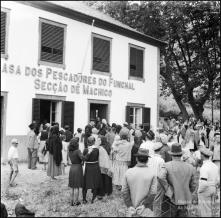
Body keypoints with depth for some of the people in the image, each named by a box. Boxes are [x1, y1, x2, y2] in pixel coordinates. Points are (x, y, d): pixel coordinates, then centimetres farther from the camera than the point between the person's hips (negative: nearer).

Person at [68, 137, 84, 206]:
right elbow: (82, 158, -30)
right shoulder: (78, 151, -16)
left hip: (72, 168, 7)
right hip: (78, 168, -7)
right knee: (77, 187, 1)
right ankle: (75, 202, 6)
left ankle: (72, 201, 23)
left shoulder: (70, 151, 5)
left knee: (73, 186, 17)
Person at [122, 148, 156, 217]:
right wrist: (144, 205, -9)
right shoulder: (151, 173, -11)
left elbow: (124, 191, -6)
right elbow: (152, 193, -14)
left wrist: (130, 206, -4)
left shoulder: (128, 172, -7)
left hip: (132, 208, 2)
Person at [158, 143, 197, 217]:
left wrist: (168, 191, -15)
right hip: (184, 203, 3)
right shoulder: (190, 167, 3)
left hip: (171, 201, -3)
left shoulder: (167, 166, -8)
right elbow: (193, 186, 8)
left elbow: (161, 177, -26)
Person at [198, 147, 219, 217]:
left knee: (205, 212, 2)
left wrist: (199, 190, -12)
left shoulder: (204, 167, -23)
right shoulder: (214, 166, 5)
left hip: (204, 191, -8)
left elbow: (204, 183, -29)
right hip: (212, 190, 8)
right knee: (209, 210, 19)